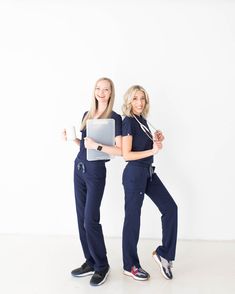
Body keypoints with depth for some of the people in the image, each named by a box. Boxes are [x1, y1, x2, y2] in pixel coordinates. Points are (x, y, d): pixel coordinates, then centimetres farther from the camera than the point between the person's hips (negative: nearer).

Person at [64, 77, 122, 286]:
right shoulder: (87, 114, 11)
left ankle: (102, 266, 13)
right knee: (82, 219, 10)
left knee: (91, 220, -6)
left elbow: (120, 151, -15)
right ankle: (90, 262, 23)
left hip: (95, 171, -7)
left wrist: (97, 146, -23)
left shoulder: (115, 118, -9)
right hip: (79, 168, 7)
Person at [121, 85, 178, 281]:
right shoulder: (128, 122, -13)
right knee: (132, 218, 3)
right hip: (134, 174, -8)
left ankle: (163, 253, 20)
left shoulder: (142, 120, 11)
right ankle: (130, 266, 20)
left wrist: (157, 139, 3)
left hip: (148, 173, 8)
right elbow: (126, 155, -17)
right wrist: (153, 150, -19)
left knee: (170, 207, 6)